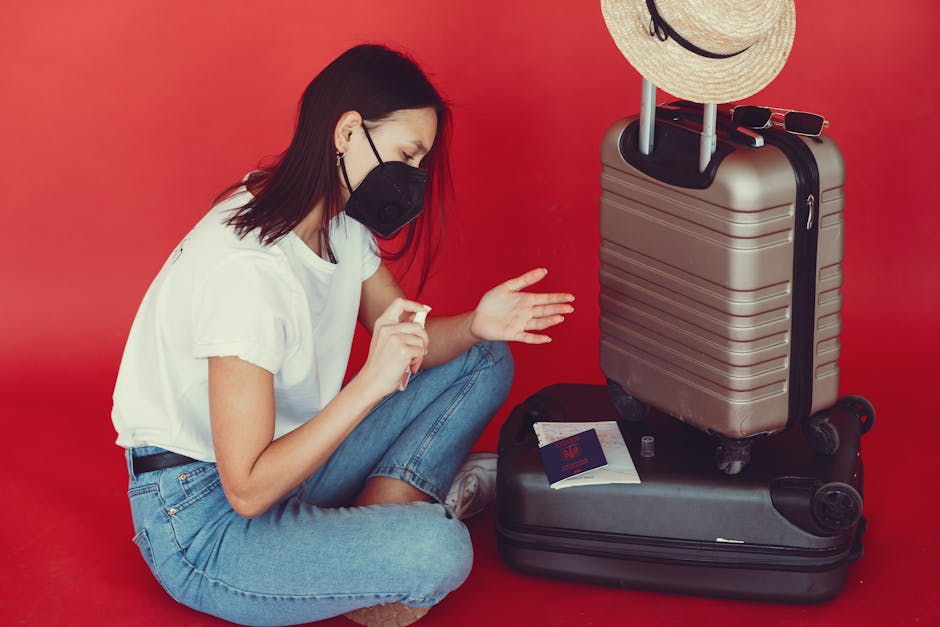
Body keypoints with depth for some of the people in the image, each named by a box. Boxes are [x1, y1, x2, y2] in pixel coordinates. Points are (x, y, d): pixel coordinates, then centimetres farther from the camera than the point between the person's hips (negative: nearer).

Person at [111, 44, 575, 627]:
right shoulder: (248, 269, -30)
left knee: (484, 361, 8)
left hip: (284, 455, 10)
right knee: (438, 551, -33)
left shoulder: (340, 220, -2)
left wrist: (475, 326, -11)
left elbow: (403, 338, 10)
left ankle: (387, 506, -7)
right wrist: (370, 383, -33)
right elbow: (247, 490, -29)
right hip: (201, 518, -10)